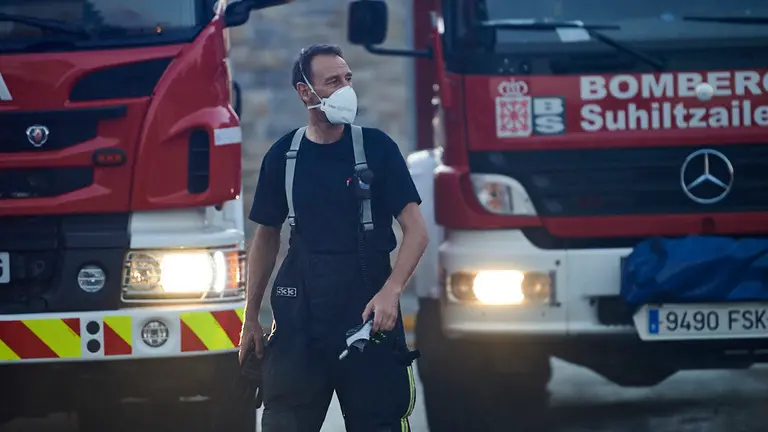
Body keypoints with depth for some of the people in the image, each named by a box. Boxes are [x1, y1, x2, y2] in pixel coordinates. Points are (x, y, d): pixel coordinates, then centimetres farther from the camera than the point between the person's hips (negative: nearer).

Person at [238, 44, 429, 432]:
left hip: (367, 312, -2)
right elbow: (266, 238, 15)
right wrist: (251, 318, 12)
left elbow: (415, 230, -5)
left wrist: (390, 291, -21)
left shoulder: (376, 148, -1)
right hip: (300, 312, 2)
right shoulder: (282, 156, 5)